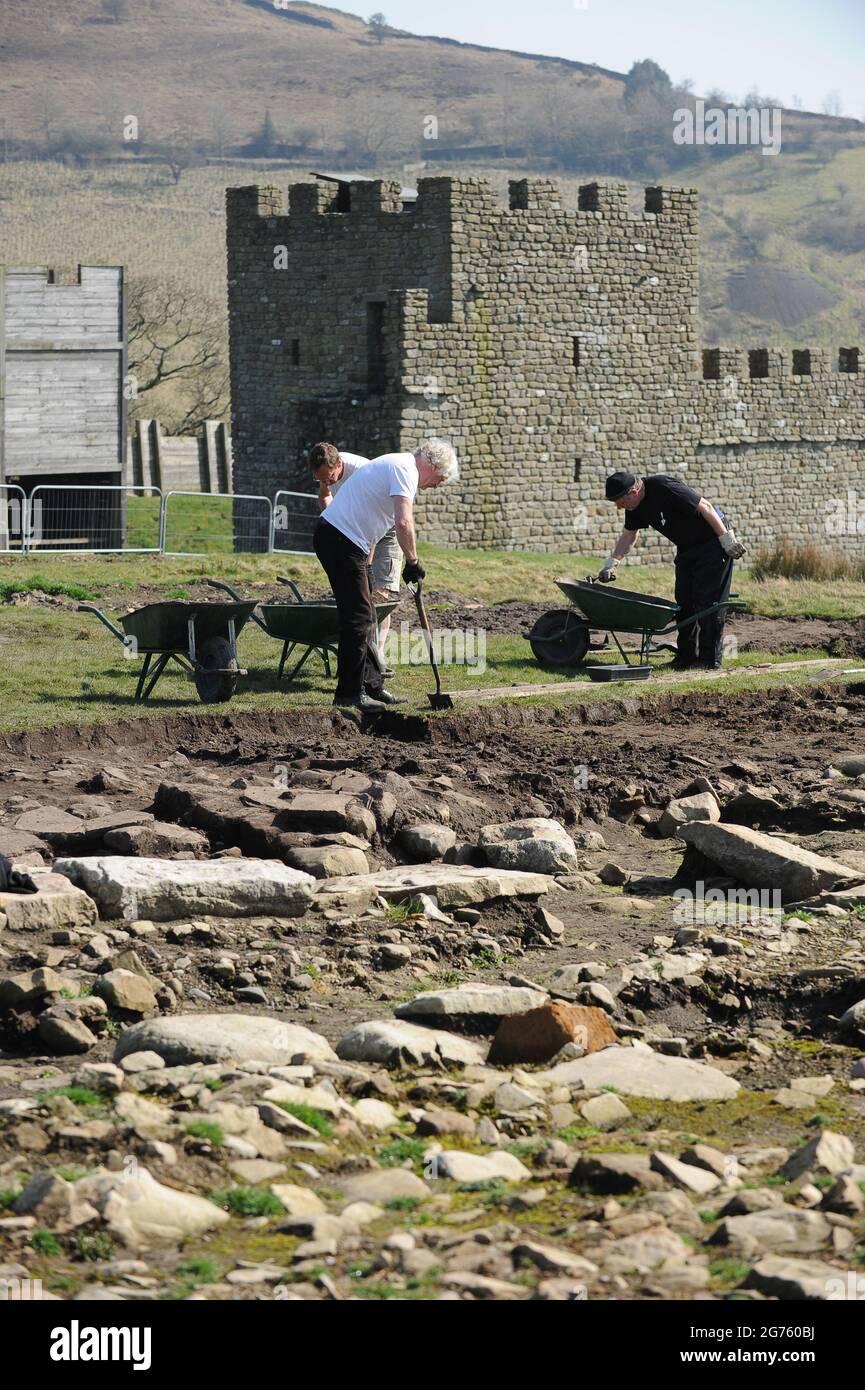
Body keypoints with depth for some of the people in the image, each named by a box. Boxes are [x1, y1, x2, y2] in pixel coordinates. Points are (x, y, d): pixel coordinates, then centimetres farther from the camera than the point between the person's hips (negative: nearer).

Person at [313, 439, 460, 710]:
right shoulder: (405, 471, -13)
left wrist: (365, 566, 23)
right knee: (359, 618, -9)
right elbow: (403, 523, -25)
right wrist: (413, 562, -14)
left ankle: (372, 686, 18)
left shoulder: (396, 465, 21)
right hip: (341, 542, -11)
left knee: (364, 617, 14)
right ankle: (349, 692, -6)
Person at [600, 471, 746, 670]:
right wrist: (611, 563, 3)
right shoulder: (636, 506, -2)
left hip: (713, 543, -9)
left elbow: (704, 507, -24)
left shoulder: (665, 489, -28)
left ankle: (711, 659, -7)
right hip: (687, 548, 9)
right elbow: (628, 536, 13)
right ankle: (686, 657, 9)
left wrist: (727, 539, -20)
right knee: (684, 601, 5)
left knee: (708, 601, -10)